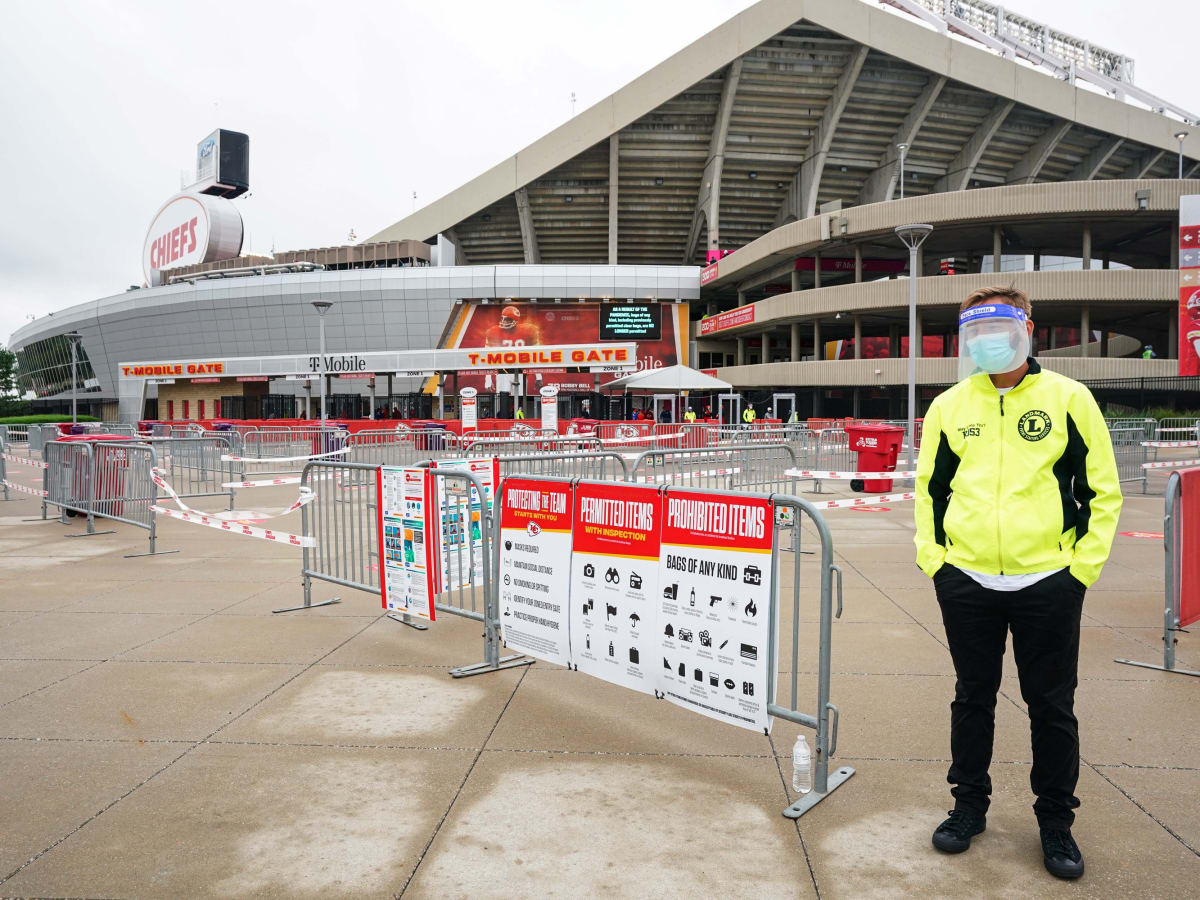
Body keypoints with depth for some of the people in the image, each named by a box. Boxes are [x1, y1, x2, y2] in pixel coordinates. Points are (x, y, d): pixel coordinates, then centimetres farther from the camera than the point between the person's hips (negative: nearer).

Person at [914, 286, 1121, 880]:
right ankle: (970, 804, 31)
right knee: (972, 699, 14)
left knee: (1052, 708, 11)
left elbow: (1102, 490, 2)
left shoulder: (1068, 398, -2)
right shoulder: (949, 406, 3)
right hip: (966, 583, 2)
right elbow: (929, 487, 12)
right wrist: (931, 556, 4)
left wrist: (1083, 566, -3)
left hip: (1048, 585, -1)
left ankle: (1056, 821, 29)